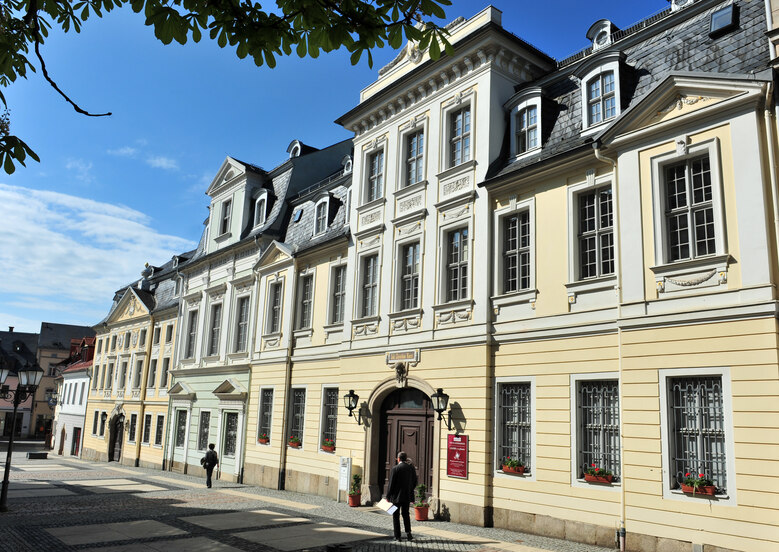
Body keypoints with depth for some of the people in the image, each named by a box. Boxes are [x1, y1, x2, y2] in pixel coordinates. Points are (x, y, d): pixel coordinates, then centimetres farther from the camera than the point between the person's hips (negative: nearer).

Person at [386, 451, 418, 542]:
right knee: (406, 514, 19)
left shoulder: (395, 469, -15)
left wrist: (388, 496, -3)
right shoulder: (412, 468, -1)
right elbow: (415, 482, 6)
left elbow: (391, 484, -13)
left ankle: (397, 536, 9)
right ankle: (408, 531, 2)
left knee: (396, 516, 8)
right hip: (407, 496, 4)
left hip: (396, 496, -4)